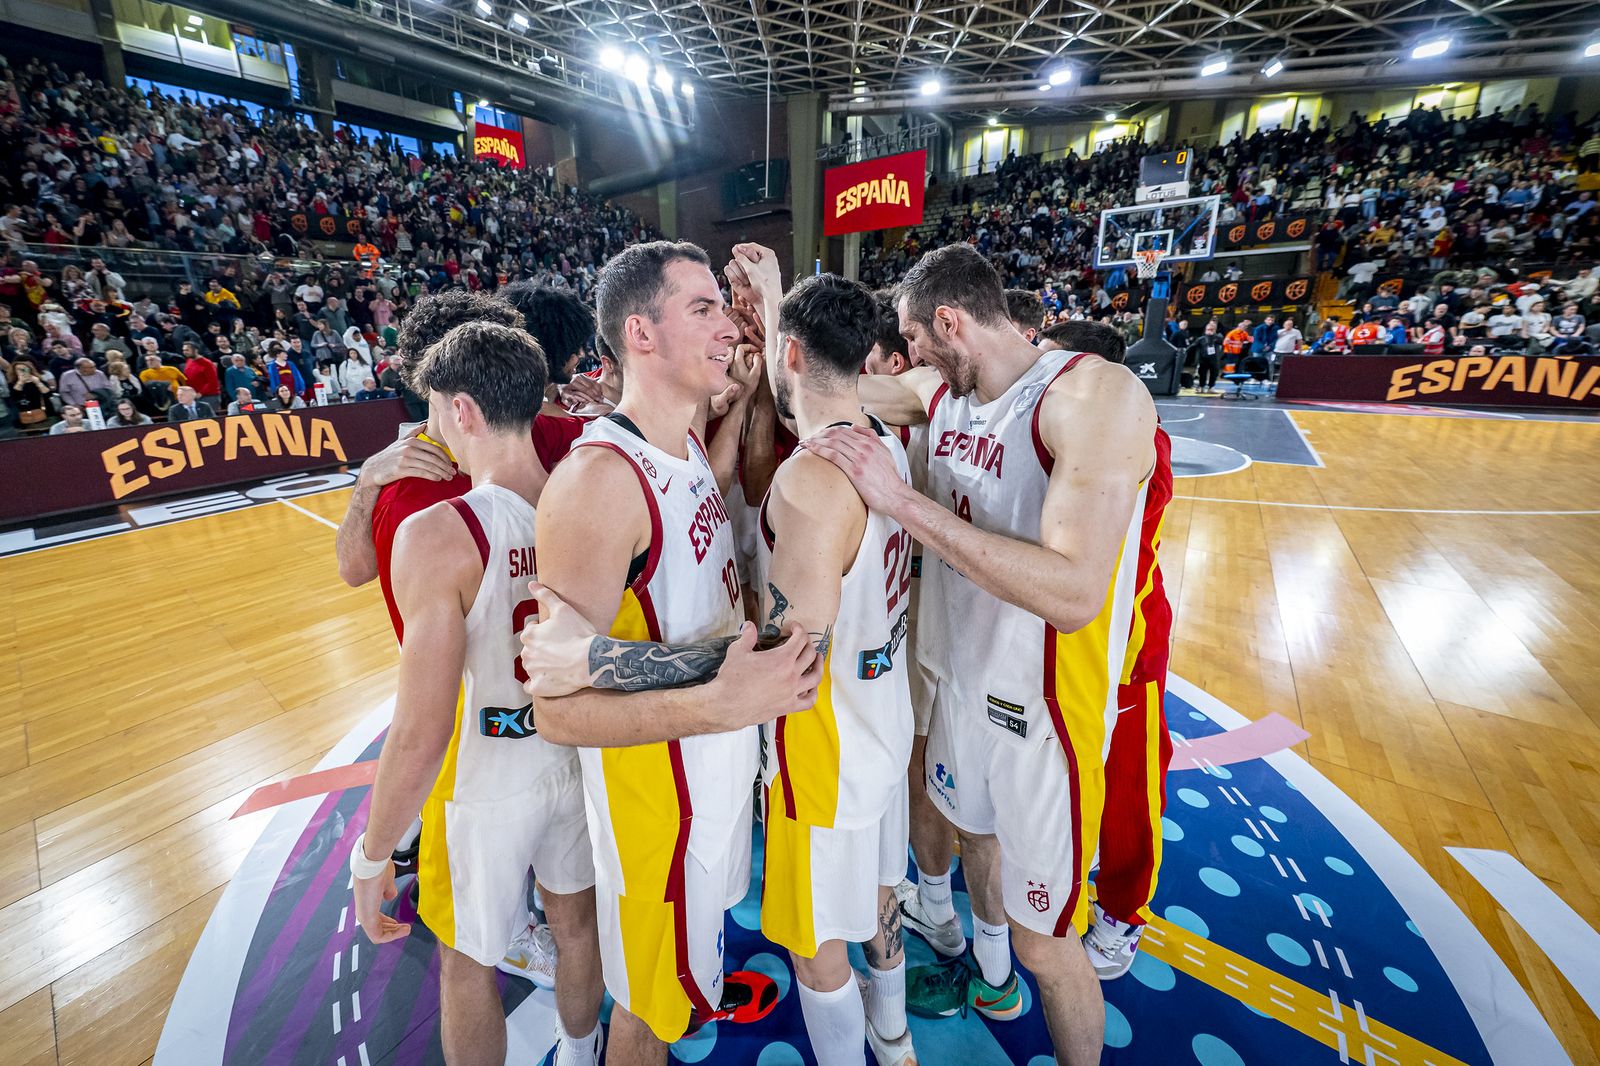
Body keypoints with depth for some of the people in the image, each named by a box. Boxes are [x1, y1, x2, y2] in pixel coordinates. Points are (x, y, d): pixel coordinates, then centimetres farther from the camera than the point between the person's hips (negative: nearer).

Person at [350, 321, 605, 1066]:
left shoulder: (437, 537, -27)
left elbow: (420, 739, -24)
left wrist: (371, 858, -7)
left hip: (492, 783, -5)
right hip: (582, 755, 5)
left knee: (467, 963, 24)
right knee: (576, 922, 29)